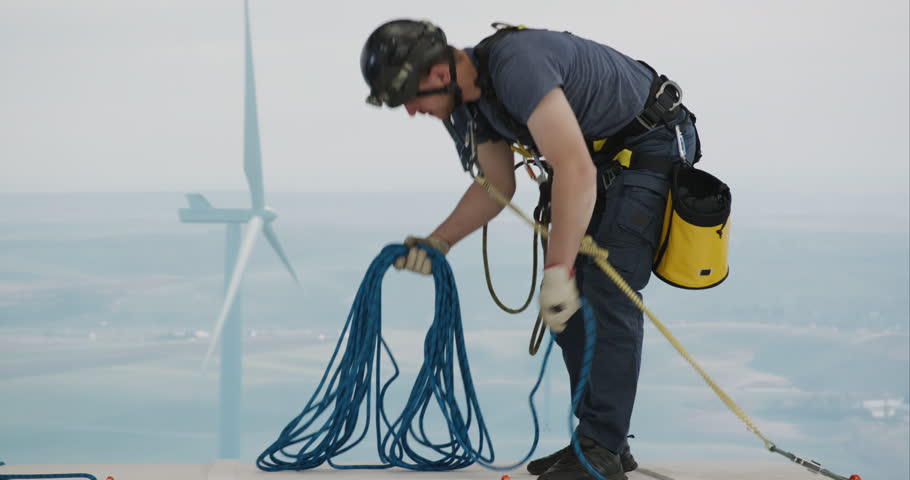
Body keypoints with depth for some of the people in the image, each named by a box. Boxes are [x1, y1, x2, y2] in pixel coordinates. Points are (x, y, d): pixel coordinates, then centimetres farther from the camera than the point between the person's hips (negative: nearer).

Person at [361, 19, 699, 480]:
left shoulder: (515, 65, -34)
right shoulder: (465, 101, -3)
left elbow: (576, 170, -40)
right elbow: (498, 186, 10)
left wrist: (558, 271, -42)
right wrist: (438, 242, -3)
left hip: (654, 143, -9)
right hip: (600, 152, 9)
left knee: (606, 293, -15)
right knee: (573, 301, 7)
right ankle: (600, 441, 15)